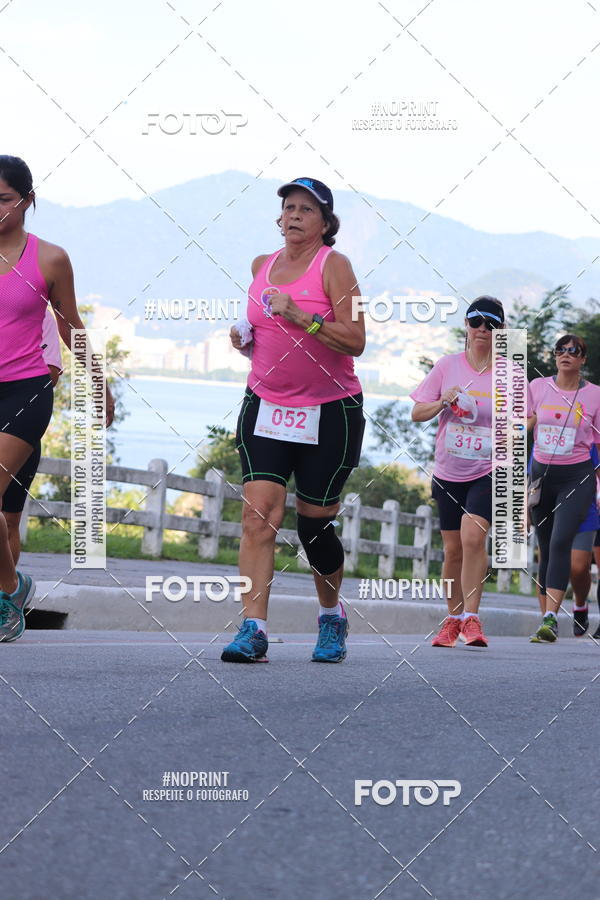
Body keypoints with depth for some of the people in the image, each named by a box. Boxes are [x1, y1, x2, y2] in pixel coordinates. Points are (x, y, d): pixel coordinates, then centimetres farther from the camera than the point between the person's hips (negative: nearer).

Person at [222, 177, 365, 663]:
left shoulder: (333, 265, -7)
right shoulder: (263, 266, 10)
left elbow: (355, 341, -15)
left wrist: (300, 316, -24)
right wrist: (244, 338, 4)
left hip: (329, 412, -4)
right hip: (265, 404, 4)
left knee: (315, 522, 4)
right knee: (259, 512, -13)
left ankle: (332, 616, 30)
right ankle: (253, 629, -17)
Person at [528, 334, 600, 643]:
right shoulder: (537, 387, 6)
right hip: (541, 474, 3)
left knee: (560, 542, -19)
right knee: (545, 548, 7)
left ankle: (551, 619, -25)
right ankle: (546, 616, 14)